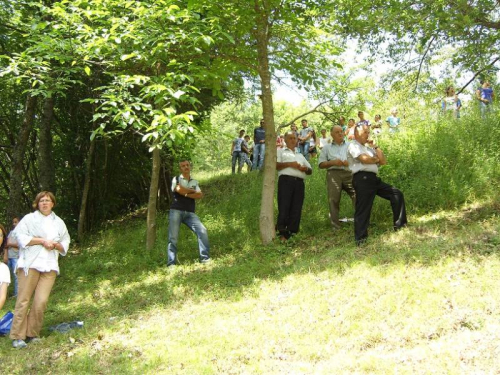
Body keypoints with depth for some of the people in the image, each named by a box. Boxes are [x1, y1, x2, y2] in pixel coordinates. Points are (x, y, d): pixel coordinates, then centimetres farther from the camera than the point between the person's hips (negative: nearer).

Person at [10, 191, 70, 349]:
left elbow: (65, 244, 21)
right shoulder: (29, 218, 8)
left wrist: (56, 245, -1)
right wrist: (42, 241, -10)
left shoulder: (59, 222, 19)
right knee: (23, 300, -4)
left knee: (41, 301, -7)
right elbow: (20, 236, -5)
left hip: (49, 266, 3)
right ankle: (18, 336, 1)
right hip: (30, 264, -3)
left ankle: (32, 334, 5)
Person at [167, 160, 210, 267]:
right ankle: (171, 264, -3)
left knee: (202, 231, -15)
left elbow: (200, 195, 2)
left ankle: (205, 258, -11)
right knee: (173, 238, -7)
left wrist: (186, 194, -7)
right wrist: (192, 191, 2)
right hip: (176, 211, -3)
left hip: (190, 213, 3)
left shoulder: (194, 182, 19)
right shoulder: (176, 179, 9)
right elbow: (179, 189, -13)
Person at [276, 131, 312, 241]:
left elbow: (310, 170, 28)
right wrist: (289, 164, -8)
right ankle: (283, 234, -17)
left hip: (299, 182, 5)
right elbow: (275, 165, 1)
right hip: (286, 180, -5)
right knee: (284, 208, -15)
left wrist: (305, 169, 5)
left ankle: (292, 234, -4)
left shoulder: (300, 155, 34)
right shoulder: (281, 151, 18)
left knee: (296, 210, -4)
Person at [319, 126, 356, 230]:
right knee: (334, 199, -7)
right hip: (333, 174, 0)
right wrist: (333, 162, -5)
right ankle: (335, 227, -6)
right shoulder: (327, 148, 20)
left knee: (358, 196, -15)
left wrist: (350, 162, -5)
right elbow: (321, 164, 11)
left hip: (349, 173, 1)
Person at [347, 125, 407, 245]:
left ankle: (399, 225, 13)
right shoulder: (353, 146, 0)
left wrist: (375, 147, 12)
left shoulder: (368, 148, 24)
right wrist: (376, 159, 4)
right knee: (363, 209, -9)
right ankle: (360, 239, -4)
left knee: (397, 194, 6)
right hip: (362, 178, -8)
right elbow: (364, 159, -17)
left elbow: (384, 161, 17)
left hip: (373, 178, 9)